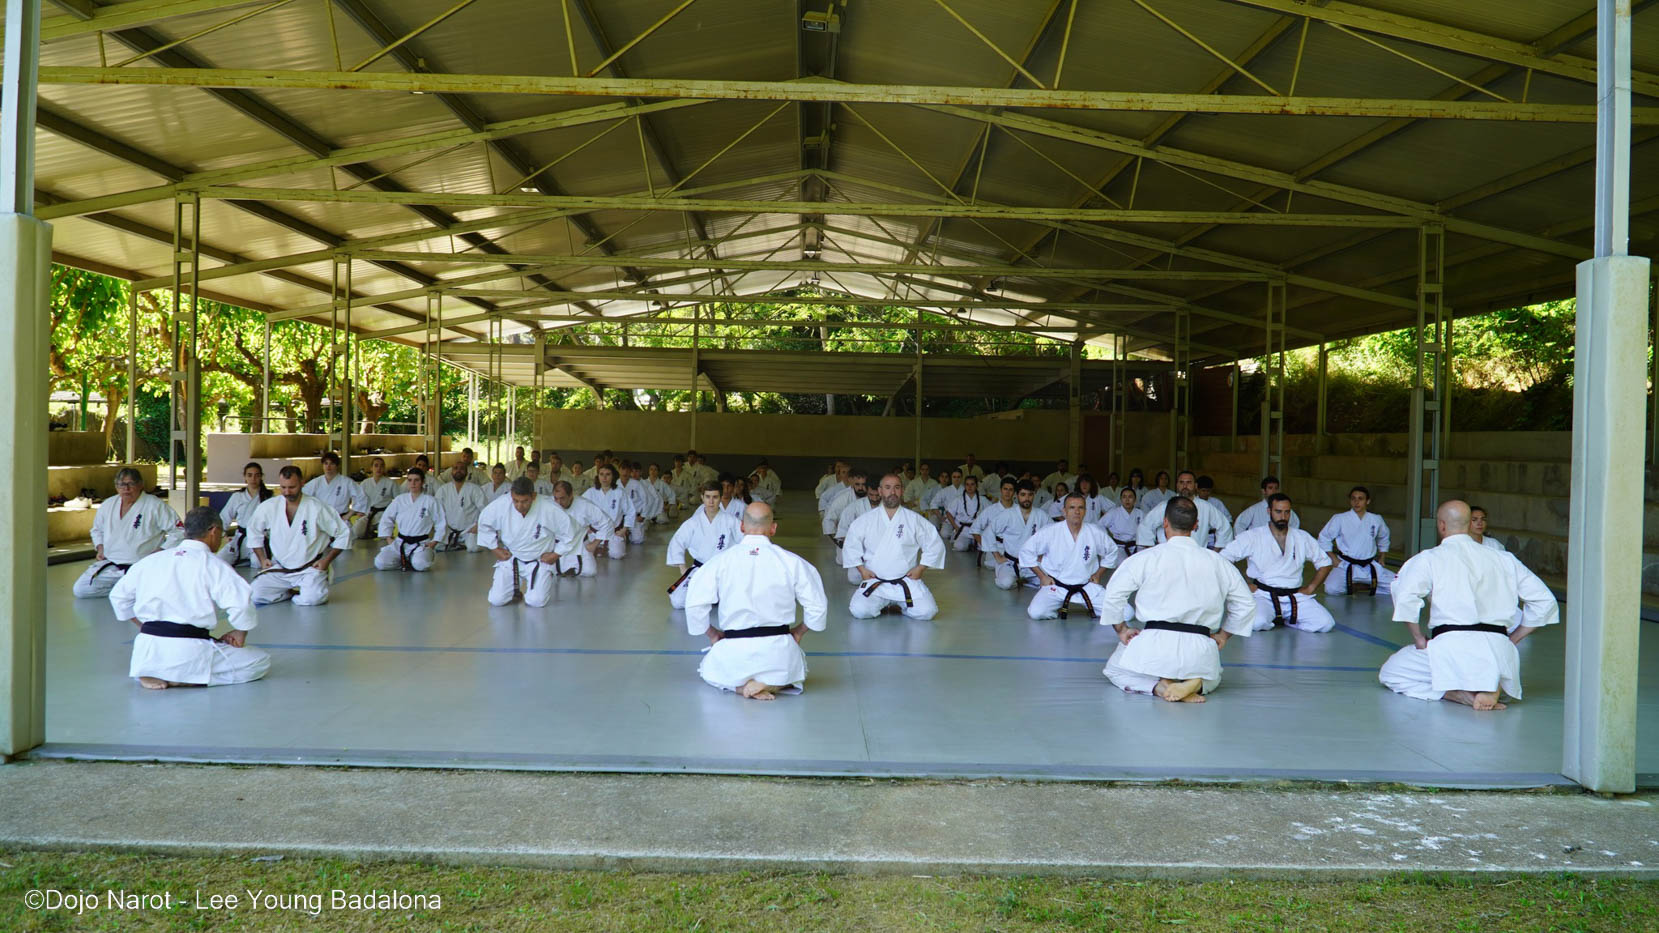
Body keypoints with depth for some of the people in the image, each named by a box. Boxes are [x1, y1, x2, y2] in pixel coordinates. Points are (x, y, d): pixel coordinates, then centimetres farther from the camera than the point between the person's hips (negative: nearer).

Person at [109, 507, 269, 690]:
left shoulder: (151, 560, 14)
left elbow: (118, 595, 26)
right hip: (188, 652, -7)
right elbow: (240, 602, -18)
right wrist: (240, 634, 0)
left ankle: (153, 672, 8)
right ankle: (183, 678, -7)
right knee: (261, 662, 2)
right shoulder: (212, 564, -5)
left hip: (146, 651, 7)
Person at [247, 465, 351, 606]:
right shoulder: (269, 507, -4)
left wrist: (327, 560, -7)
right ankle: (294, 590, 10)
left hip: (309, 569, -3)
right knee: (256, 596, -15)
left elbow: (343, 532, -4)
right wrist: (262, 559, 7)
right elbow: (254, 532, 15)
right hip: (279, 570, 4)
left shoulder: (317, 508, -13)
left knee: (312, 598, -30)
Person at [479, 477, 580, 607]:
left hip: (540, 561, -2)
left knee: (536, 601, -17)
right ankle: (515, 586, 26)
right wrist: (495, 549, 1)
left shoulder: (550, 510, -26)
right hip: (511, 558, 2)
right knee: (496, 600, -8)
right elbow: (484, 523, 0)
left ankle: (544, 583, 20)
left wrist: (555, 555, -8)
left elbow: (568, 534, -11)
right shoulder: (500, 506, -21)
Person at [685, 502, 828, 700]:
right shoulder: (791, 562, -4)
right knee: (797, 669, 35)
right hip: (778, 651, 0)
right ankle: (771, 682, 1)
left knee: (710, 671, 33)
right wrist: (798, 631, 19)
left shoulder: (721, 561, -3)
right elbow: (818, 605, 1)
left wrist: (712, 634, 15)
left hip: (735, 649, 0)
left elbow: (694, 604, -3)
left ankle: (740, 685, 1)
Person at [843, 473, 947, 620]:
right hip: (874, 580, 0)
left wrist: (920, 568, 1)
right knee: (860, 611, -25)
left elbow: (935, 544, 7)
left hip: (907, 580, 0)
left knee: (926, 612, -21)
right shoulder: (866, 520, 3)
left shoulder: (914, 519, 2)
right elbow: (851, 544, 10)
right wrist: (862, 569, 1)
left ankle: (901, 604, 12)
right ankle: (882, 603, 10)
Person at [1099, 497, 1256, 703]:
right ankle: (1195, 684, -1)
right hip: (1199, 651, 3)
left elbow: (1114, 593, -2)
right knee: (1212, 678, 36)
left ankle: (1159, 686, -5)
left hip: (1156, 643, -3)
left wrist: (1121, 630, 12)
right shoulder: (1216, 562, 7)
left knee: (1114, 670, 24)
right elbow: (1246, 604, 16)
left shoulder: (1146, 558, -3)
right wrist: (1223, 635, 27)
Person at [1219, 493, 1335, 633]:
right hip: (1264, 595, -3)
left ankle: (1285, 618, 8)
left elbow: (1325, 563, 21)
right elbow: (1223, 558, -2)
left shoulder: (1302, 538, 11)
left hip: (1295, 597, 4)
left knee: (1326, 623, -18)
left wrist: (1310, 588, 8)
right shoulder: (1253, 536, 1)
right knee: (1257, 622, -35)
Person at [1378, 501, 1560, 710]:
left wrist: (1419, 640, -1)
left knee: (1390, 672, 15)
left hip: (1452, 646, -4)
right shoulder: (1504, 559, 16)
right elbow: (1544, 601, 18)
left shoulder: (1429, 558, 2)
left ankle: (1459, 694, -6)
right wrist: (1511, 640, 22)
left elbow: (1405, 597, -15)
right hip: (1499, 652, 5)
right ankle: (1491, 689, 2)